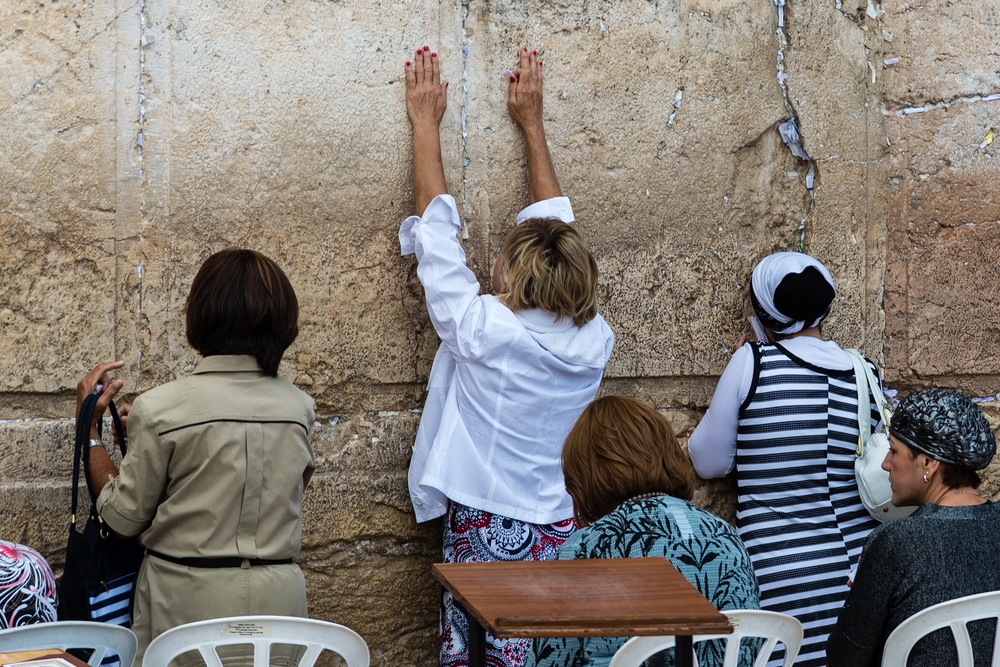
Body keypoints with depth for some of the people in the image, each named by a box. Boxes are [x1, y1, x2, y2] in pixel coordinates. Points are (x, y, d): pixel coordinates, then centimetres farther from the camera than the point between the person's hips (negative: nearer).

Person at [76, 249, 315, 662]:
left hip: (186, 598, -3)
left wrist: (89, 426, 7)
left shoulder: (160, 411, -13)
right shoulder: (298, 407, -1)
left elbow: (123, 518, -5)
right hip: (278, 597, 4)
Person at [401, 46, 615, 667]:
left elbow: (439, 226, -3)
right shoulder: (594, 342, -2)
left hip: (485, 528, -4)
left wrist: (427, 120, 9)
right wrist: (532, 122, 22)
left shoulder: (482, 330, -15)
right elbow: (556, 223, 11)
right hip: (564, 531, 4)